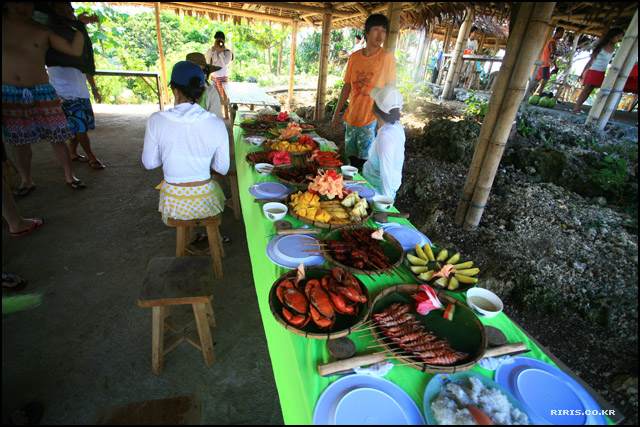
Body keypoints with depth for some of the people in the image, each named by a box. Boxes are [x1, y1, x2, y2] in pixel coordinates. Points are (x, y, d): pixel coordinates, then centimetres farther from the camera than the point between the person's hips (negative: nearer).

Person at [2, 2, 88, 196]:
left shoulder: (43, 32, 3)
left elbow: (75, 50, -2)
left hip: (41, 92, -1)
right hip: (8, 94, 1)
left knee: (56, 136, 0)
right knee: (19, 140, 6)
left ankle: (69, 175, 13)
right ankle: (26, 181, 17)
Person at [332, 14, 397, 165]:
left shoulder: (387, 57, -7)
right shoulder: (354, 57, 5)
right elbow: (347, 87, 11)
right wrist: (336, 113, 12)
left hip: (372, 120, -4)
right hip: (351, 117, 5)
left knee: (367, 160, -1)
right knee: (351, 158, 14)